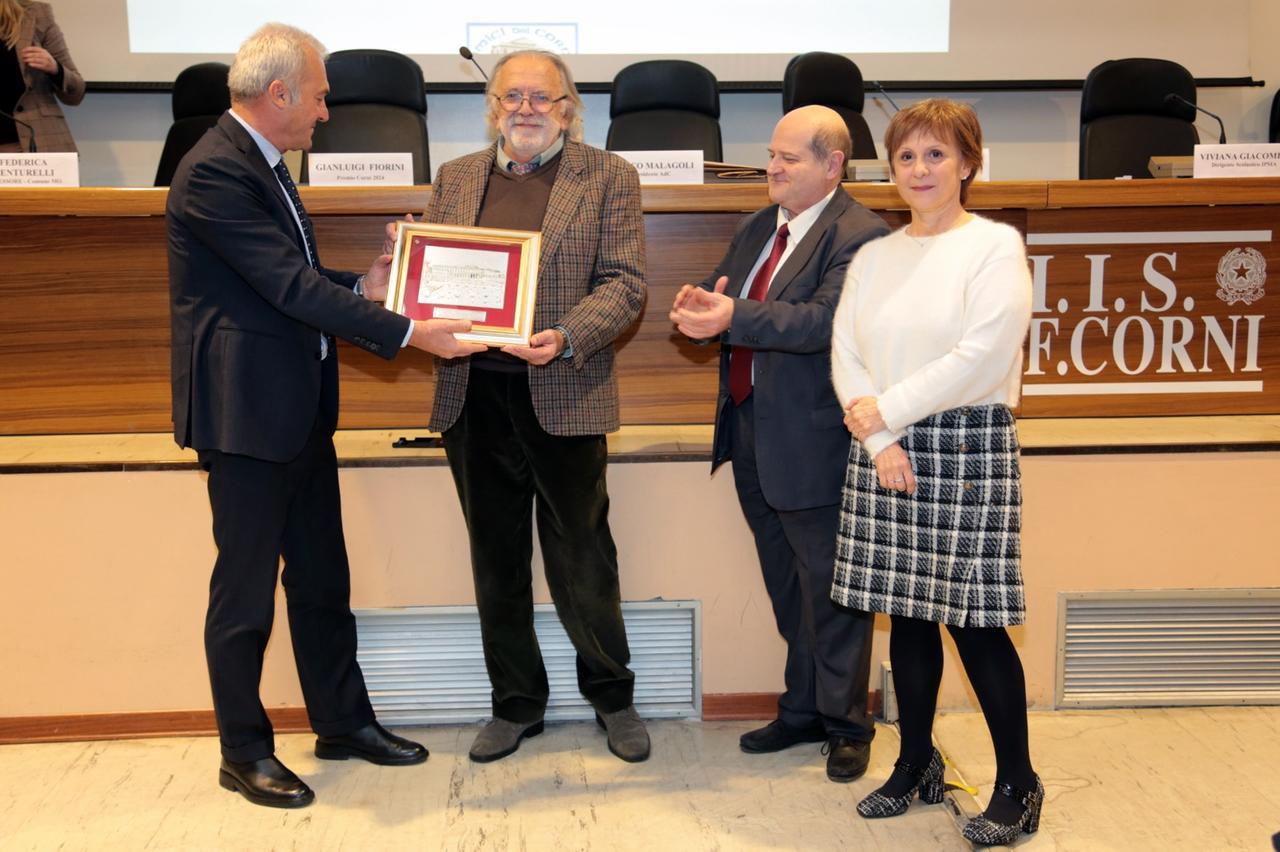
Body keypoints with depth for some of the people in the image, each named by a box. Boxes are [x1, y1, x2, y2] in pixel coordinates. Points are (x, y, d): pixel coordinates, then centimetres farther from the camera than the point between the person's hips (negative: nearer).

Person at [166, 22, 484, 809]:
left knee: (322, 577, 16)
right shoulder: (214, 171, -18)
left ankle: (344, 723, 29)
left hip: (300, 411, 10)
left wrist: (363, 287, 6)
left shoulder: (263, 162, 14)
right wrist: (407, 332, -23)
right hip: (246, 413, -9)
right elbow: (289, 285, -23)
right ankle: (245, 752, 20)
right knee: (246, 588, 4)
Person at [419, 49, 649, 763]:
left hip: (563, 396, -4)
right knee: (497, 561, 13)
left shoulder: (608, 177, 3)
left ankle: (612, 697, 26)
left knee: (583, 557, 6)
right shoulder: (456, 178, 14)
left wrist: (567, 338, -21)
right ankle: (516, 705, 28)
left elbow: (625, 282, -5)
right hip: (474, 396, 4)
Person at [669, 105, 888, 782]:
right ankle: (802, 711, 35)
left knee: (830, 590, 5)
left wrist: (734, 316, -34)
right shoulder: (754, 230, 14)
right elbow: (717, 300, 10)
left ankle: (846, 725, 23)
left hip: (812, 442, -8)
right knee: (787, 590, 19)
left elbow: (824, 319, -26)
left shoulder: (859, 235, -13)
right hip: (752, 437, 8)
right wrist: (699, 307, -14)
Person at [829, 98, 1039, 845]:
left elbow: (981, 357, -14)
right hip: (884, 453, 5)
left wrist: (883, 410, -10)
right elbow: (846, 354, 5)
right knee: (907, 615, 11)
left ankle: (1019, 785, 15)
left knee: (975, 621, -2)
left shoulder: (995, 246, -3)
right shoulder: (874, 257, 12)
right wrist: (878, 439, -9)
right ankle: (918, 763, 27)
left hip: (967, 449, -5)